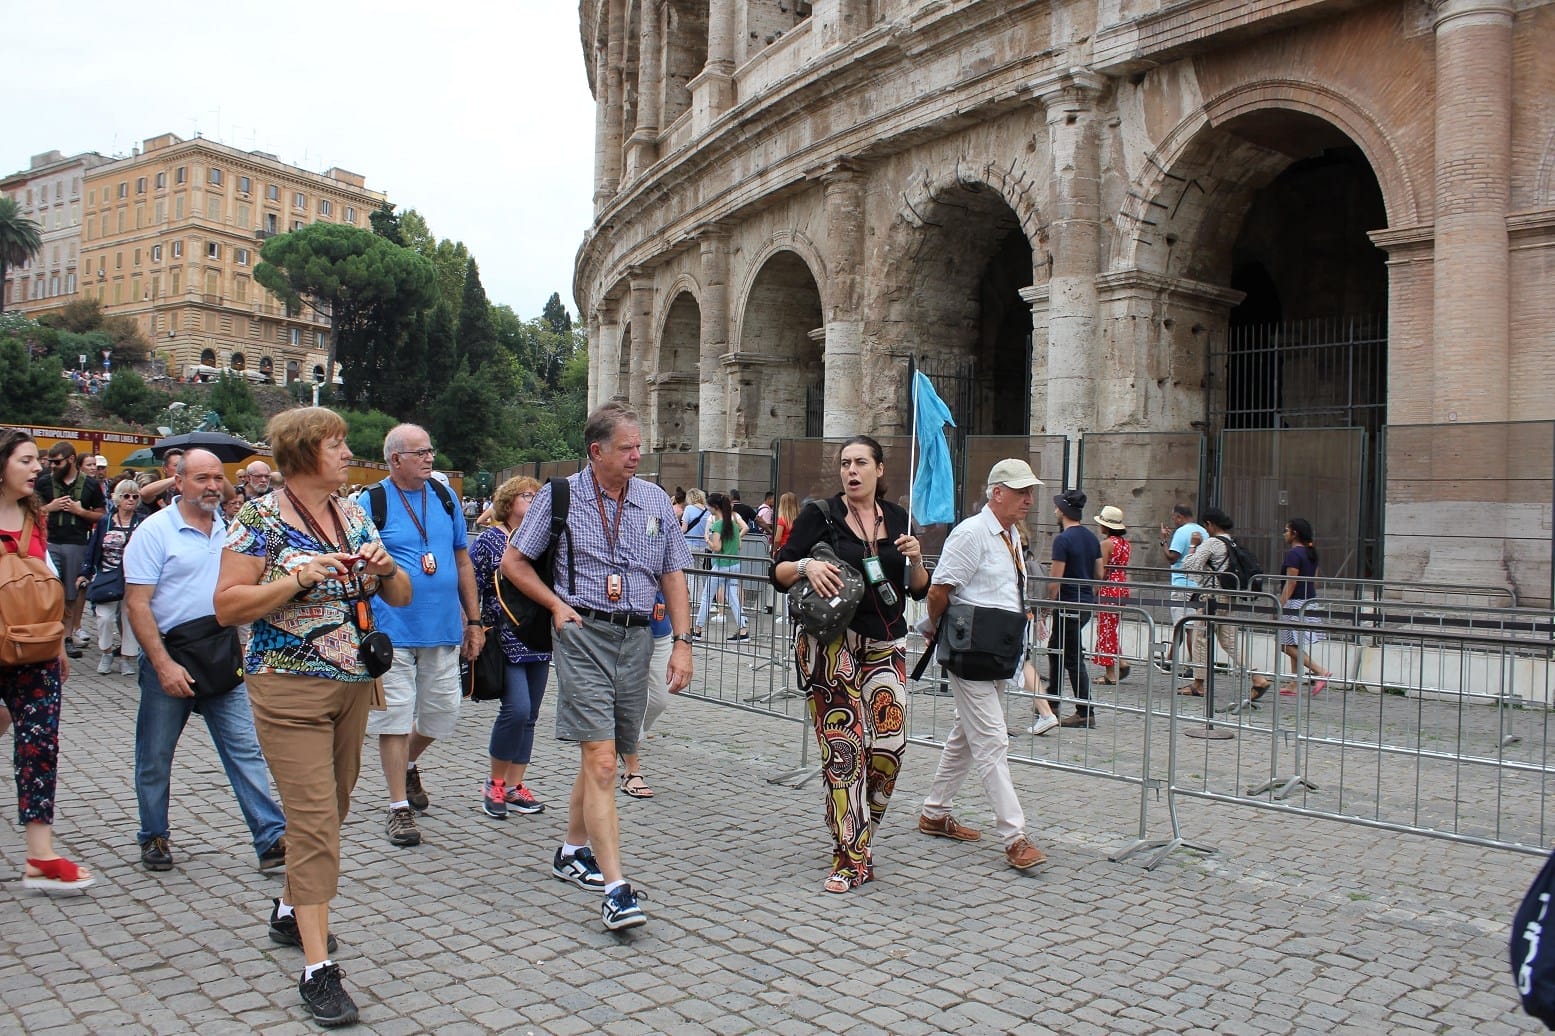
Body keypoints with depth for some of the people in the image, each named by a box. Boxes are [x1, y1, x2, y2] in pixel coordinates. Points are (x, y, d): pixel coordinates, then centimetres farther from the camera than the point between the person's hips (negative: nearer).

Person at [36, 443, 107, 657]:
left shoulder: (91, 485, 4)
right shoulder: (44, 483, 6)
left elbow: (102, 515, 6)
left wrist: (80, 511, -8)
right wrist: (50, 507, -7)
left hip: (78, 545, 0)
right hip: (49, 543, 0)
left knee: (73, 592, 6)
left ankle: (68, 633, 15)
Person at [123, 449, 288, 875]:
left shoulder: (230, 529, 7)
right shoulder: (155, 530, -7)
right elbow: (136, 604, -12)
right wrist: (163, 664, -19)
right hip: (168, 662, -3)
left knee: (246, 750, -2)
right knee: (155, 757, 11)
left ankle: (272, 839, -2)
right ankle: (154, 837, 29)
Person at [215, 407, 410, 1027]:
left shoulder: (354, 516, 9)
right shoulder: (261, 518, -7)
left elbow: (401, 598, 12)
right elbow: (226, 606, -12)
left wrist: (384, 567, -9)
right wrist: (298, 579, -22)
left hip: (354, 684, 6)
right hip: (290, 687, -6)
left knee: (329, 811, 16)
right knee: (313, 818, -9)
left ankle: (291, 911, 37)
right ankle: (317, 966, -4)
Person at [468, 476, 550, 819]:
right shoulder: (491, 539, -4)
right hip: (506, 640, -5)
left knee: (529, 716, 8)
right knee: (517, 708, -14)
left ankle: (515, 787, 18)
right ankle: (495, 784, 5)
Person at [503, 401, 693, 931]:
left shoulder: (655, 501, 9)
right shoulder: (560, 498, 0)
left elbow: (673, 575, 12)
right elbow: (513, 561, 8)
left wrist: (682, 643, 4)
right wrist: (557, 605, -3)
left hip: (636, 637, 4)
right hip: (584, 635, -4)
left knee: (601, 757, 14)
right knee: (600, 761, -12)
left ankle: (573, 850, 34)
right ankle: (615, 888, -12)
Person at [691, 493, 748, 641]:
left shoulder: (717, 524, -14)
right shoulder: (733, 522, 8)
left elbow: (716, 547, -20)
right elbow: (738, 546, 12)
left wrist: (707, 539, -3)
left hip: (721, 565, -7)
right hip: (735, 564, 7)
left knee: (706, 596, 7)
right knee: (733, 598, 8)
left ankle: (697, 629, 15)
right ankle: (743, 630, 0)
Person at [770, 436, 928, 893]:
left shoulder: (897, 518, 11)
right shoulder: (820, 515, 0)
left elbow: (919, 589, 13)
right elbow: (778, 573, -3)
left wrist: (915, 559, -6)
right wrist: (806, 565, -22)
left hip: (885, 645, 4)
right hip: (831, 645, -4)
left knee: (890, 743, -3)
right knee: (844, 747, -5)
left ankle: (858, 840, 22)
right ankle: (851, 860, 5)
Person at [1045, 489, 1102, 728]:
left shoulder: (1063, 539, -16)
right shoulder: (1092, 538, 9)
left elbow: (1056, 580, -18)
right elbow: (1099, 574, 14)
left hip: (1069, 605, -9)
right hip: (1087, 604, 9)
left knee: (1073, 658, -3)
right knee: (1055, 649, 19)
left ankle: (1085, 713, 0)